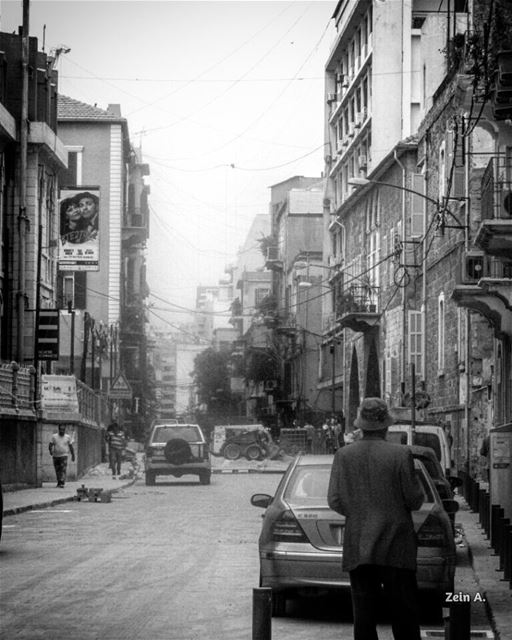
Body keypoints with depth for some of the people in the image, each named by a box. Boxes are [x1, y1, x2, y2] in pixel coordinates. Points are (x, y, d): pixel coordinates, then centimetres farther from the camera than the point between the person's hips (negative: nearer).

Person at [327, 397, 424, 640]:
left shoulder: (343, 456, 0)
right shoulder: (401, 455, -8)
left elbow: (335, 501, 0)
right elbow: (415, 500, -6)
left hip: (357, 547, 2)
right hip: (396, 547, -2)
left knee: (363, 615, 5)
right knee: (403, 615, 4)